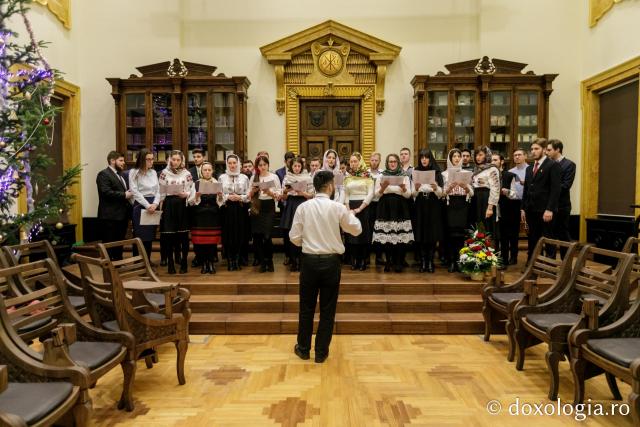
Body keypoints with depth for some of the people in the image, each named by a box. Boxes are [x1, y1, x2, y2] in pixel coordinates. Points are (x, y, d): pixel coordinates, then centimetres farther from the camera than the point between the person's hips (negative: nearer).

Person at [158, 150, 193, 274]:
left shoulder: (187, 174, 4)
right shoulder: (164, 173, 5)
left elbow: (190, 190, 3)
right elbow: (161, 192, 6)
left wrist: (186, 194, -18)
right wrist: (160, 206, 2)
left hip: (182, 205, 0)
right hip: (169, 205, 0)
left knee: (184, 234, 0)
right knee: (169, 234, 2)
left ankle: (184, 263, 11)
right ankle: (170, 263, 12)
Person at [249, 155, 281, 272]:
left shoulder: (274, 177, 1)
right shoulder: (254, 177, 9)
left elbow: (279, 194, -1)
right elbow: (249, 195, 11)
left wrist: (270, 192, -19)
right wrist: (253, 190, -10)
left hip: (269, 207, -3)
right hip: (256, 208, 3)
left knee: (267, 235, -9)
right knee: (257, 236, 2)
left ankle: (269, 261, 14)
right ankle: (262, 262, 17)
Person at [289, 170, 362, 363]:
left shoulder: (303, 207, -5)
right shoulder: (338, 208, -8)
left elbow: (294, 238, -3)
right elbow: (357, 230, 5)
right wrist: (350, 214, 23)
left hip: (309, 261, 1)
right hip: (331, 262, -1)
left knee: (307, 307, 14)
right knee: (327, 309, 11)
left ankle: (303, 349, 28)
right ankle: (321, 352, 20)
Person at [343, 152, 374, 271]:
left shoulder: (367, 175, -2)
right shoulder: (348, 177, 10)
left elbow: (370, 194, -8)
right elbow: (346, 195, 12)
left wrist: (359, 209, -12)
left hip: (363, 207, -3)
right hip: (351, 208, 4)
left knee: (363, 233, 0)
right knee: (351, 234, 4)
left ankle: (363, 261, 8)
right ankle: (354, 261, 13)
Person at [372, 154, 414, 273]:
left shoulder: (404, 176, 10)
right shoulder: (381, 176, 10)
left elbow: (408, 195, 5)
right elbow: (376, 194, 5)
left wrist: (403, 188, -15)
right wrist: (383, 187, -13)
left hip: (400, 208, 0)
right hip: (385, 208, 0)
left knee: (400, 235, -6)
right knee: (386, 236, -3)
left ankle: (399, 262, 3)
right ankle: (388, 262, 8)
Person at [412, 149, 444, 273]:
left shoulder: (436, 172, 2)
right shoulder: (416, 172, 3)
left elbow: (441, 194, 1)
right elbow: (413, 194, 3)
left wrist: (436, 188, -19)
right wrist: (416, 189, -17)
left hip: (433, 207, 0)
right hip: (420, 207, 0)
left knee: (432, 235, 1)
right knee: (420, 235, 0)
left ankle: (430, 262, 9)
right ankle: (422, 262, 8)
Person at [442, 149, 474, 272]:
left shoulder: (466, 173, 10)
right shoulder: (445, 174, 6)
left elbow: (471, 193, 5)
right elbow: (443, 193, -1)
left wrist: (465, 187, -14)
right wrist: (450, 186, -19)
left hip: (463, 205, 1)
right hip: (450, 205, -1)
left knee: (461, 233, -3)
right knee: (451, 233, -5)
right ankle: (452, 262, 1)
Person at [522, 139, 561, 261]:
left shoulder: (553, 165, -5)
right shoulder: (529, 168, 17)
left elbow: (556, 189, -13)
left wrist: (549, 209, -19)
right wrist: (524, 208, 10)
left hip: (544, 210, -6)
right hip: (531, 210, 6)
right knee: (532, 240, 11)